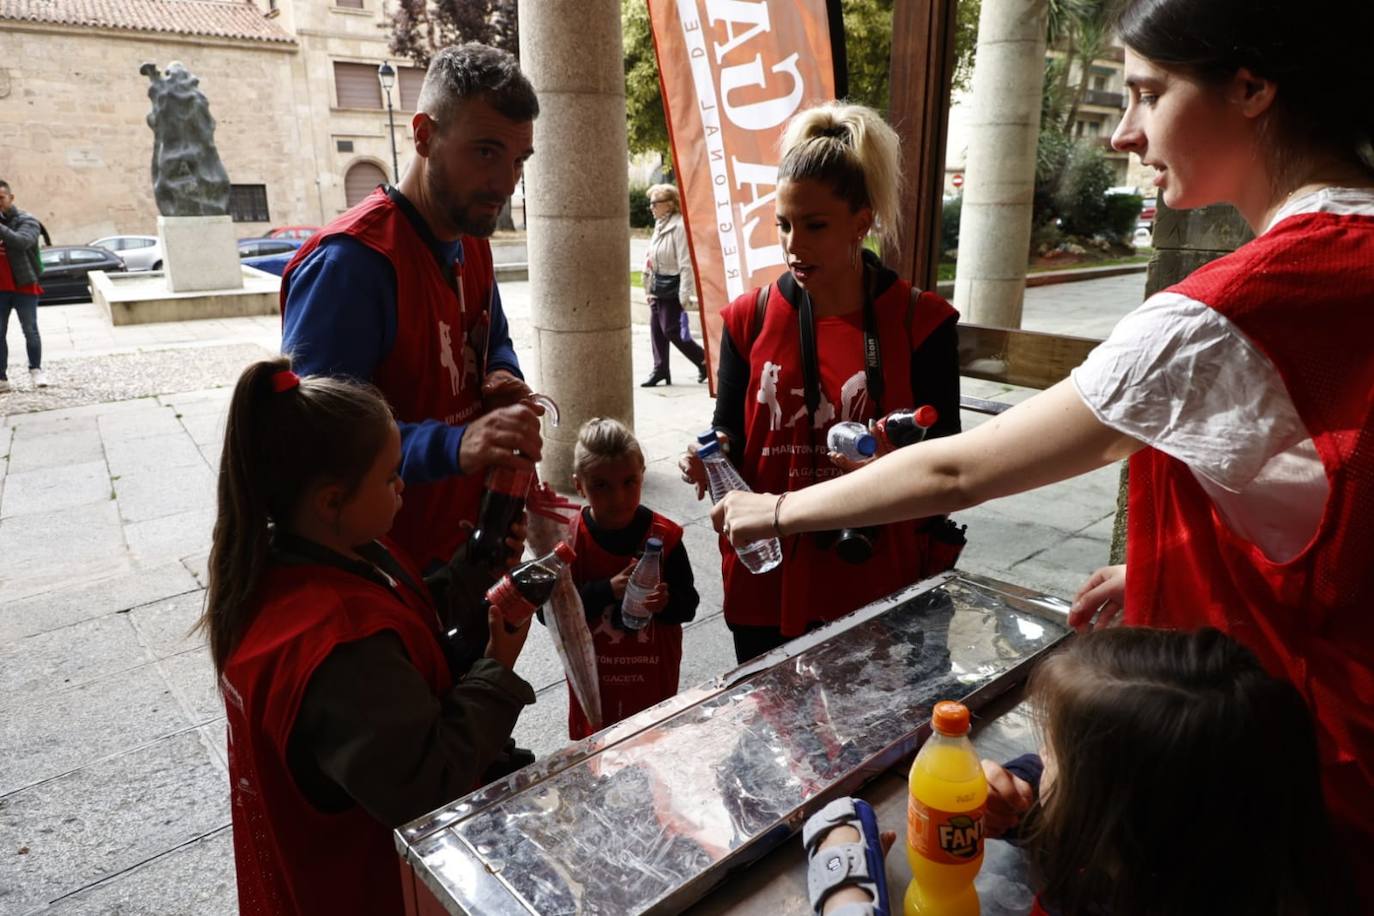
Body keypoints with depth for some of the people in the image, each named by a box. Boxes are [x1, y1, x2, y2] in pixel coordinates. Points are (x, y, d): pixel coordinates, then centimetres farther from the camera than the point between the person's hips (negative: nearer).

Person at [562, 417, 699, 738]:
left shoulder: (664, 535, -11)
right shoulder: (569, 540, -13)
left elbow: (688, 605, -6)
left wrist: (665, 602, -28)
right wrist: (608, 591, -28)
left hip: (654, 675, 0)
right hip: (595, 677, 0)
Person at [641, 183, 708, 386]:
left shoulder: (679, 227, -16)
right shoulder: (660, 225, 12)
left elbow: (685, 263, -19)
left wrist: (684, 295, -22)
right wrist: (650, 288, 16)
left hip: (673, 286, -8)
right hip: (658, 286, 8)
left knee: (670, 330, -5)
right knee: (656, 328, 7)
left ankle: (705, 360, 10)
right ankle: (660, 369, 15)